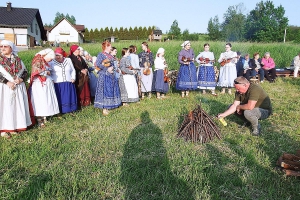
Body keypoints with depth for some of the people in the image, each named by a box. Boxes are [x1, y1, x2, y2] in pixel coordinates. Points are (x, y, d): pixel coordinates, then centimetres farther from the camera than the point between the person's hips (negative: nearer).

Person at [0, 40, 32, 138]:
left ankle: (15, 127, 15)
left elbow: (25, 71, 11)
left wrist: (20, 79, -8)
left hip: (18, 87, 3)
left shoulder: (18, 60, 10)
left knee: (18, 106, 5)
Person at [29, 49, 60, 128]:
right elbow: (36, 70, -22)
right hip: (39, 84, -9)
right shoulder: (38, 60, -9)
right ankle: (39, 120, -2)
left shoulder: (45, 62, 16)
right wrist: (46, 72, -10)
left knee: (46, 100, 7)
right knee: (40, 101, -6)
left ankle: (44, 118, 14)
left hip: (46, 84, 9)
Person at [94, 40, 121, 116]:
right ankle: (104, 108, -2)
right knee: (105, 91, -6)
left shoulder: (110, 55, 16)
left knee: (112, 91, 8)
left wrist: (112, 68, 2)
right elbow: (97, 64, -16)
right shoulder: (100, 55, -6)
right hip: (104, 76, -7)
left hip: (112, 75, 8)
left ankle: (109, 106, 18)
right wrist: (106, 69, -16)